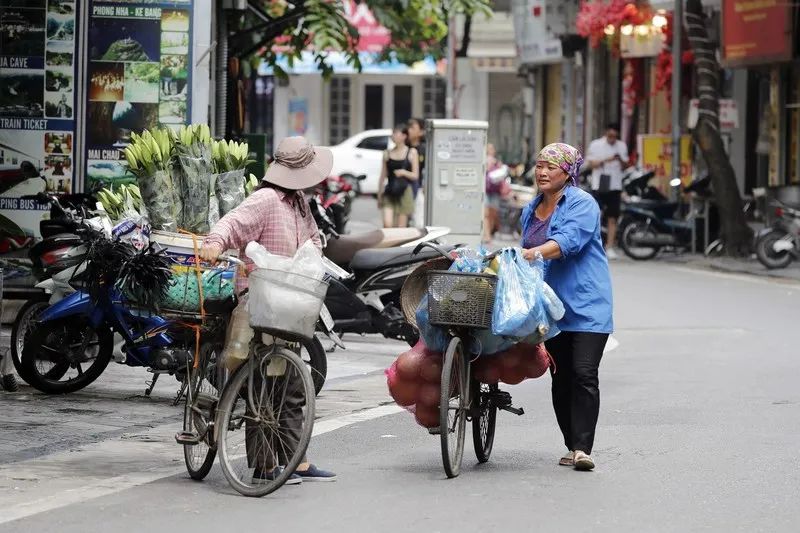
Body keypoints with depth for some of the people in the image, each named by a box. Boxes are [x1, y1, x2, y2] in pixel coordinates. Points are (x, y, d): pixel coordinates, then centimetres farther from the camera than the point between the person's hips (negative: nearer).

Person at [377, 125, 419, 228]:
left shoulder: (412, 152, 2)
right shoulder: (387, 154, 10)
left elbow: (415, 176, 0)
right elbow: (383, 176, 14)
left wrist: (404, 172, -19)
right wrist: (379, 195, 12)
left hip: (404, 192, -2)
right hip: (389, 193, 2)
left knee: (401, 227, -1)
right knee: (387, 224, -13)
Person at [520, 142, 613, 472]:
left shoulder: (583, 204, -7)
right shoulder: (531, 210, 16)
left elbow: (568, 240, -25)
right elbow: (526, 255, 28)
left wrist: (534, 253, -39)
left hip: (587, 306, -7)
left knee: (584, 375, -14)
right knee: (562, 379, 6)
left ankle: (582, 448, -16)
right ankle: (572, 446, 12)